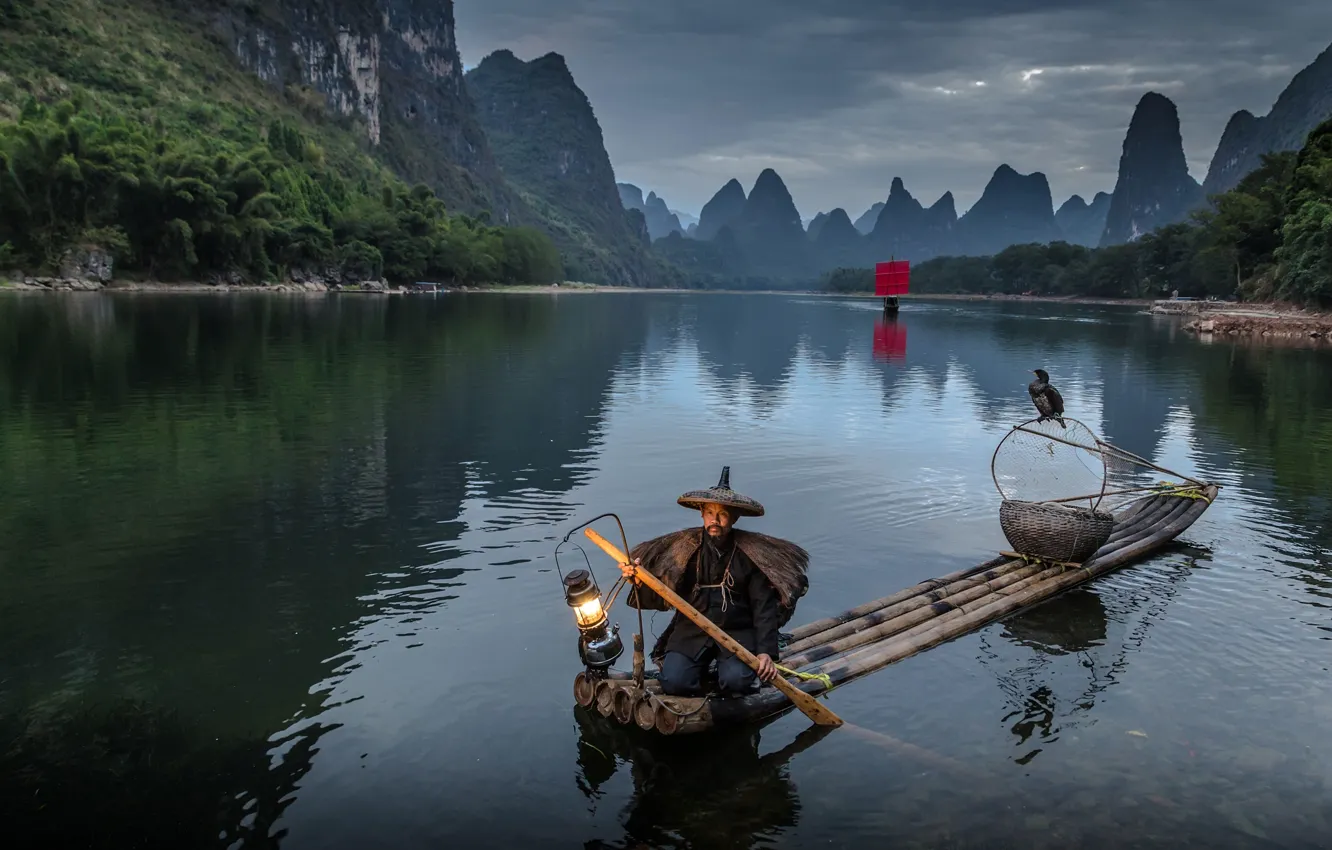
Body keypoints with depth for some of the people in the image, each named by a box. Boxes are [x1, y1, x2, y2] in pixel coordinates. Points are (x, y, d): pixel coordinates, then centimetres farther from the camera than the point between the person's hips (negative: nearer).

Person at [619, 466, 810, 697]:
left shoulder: (752, 554, -3)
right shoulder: (683, 548, 0)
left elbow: (764, 607, -6)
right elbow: (661, 597, -1)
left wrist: (766, 651, -17)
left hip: (738, 632, -1)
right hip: (691, 629, 1)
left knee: (736, 682, -26)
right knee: (674, 683, -19)